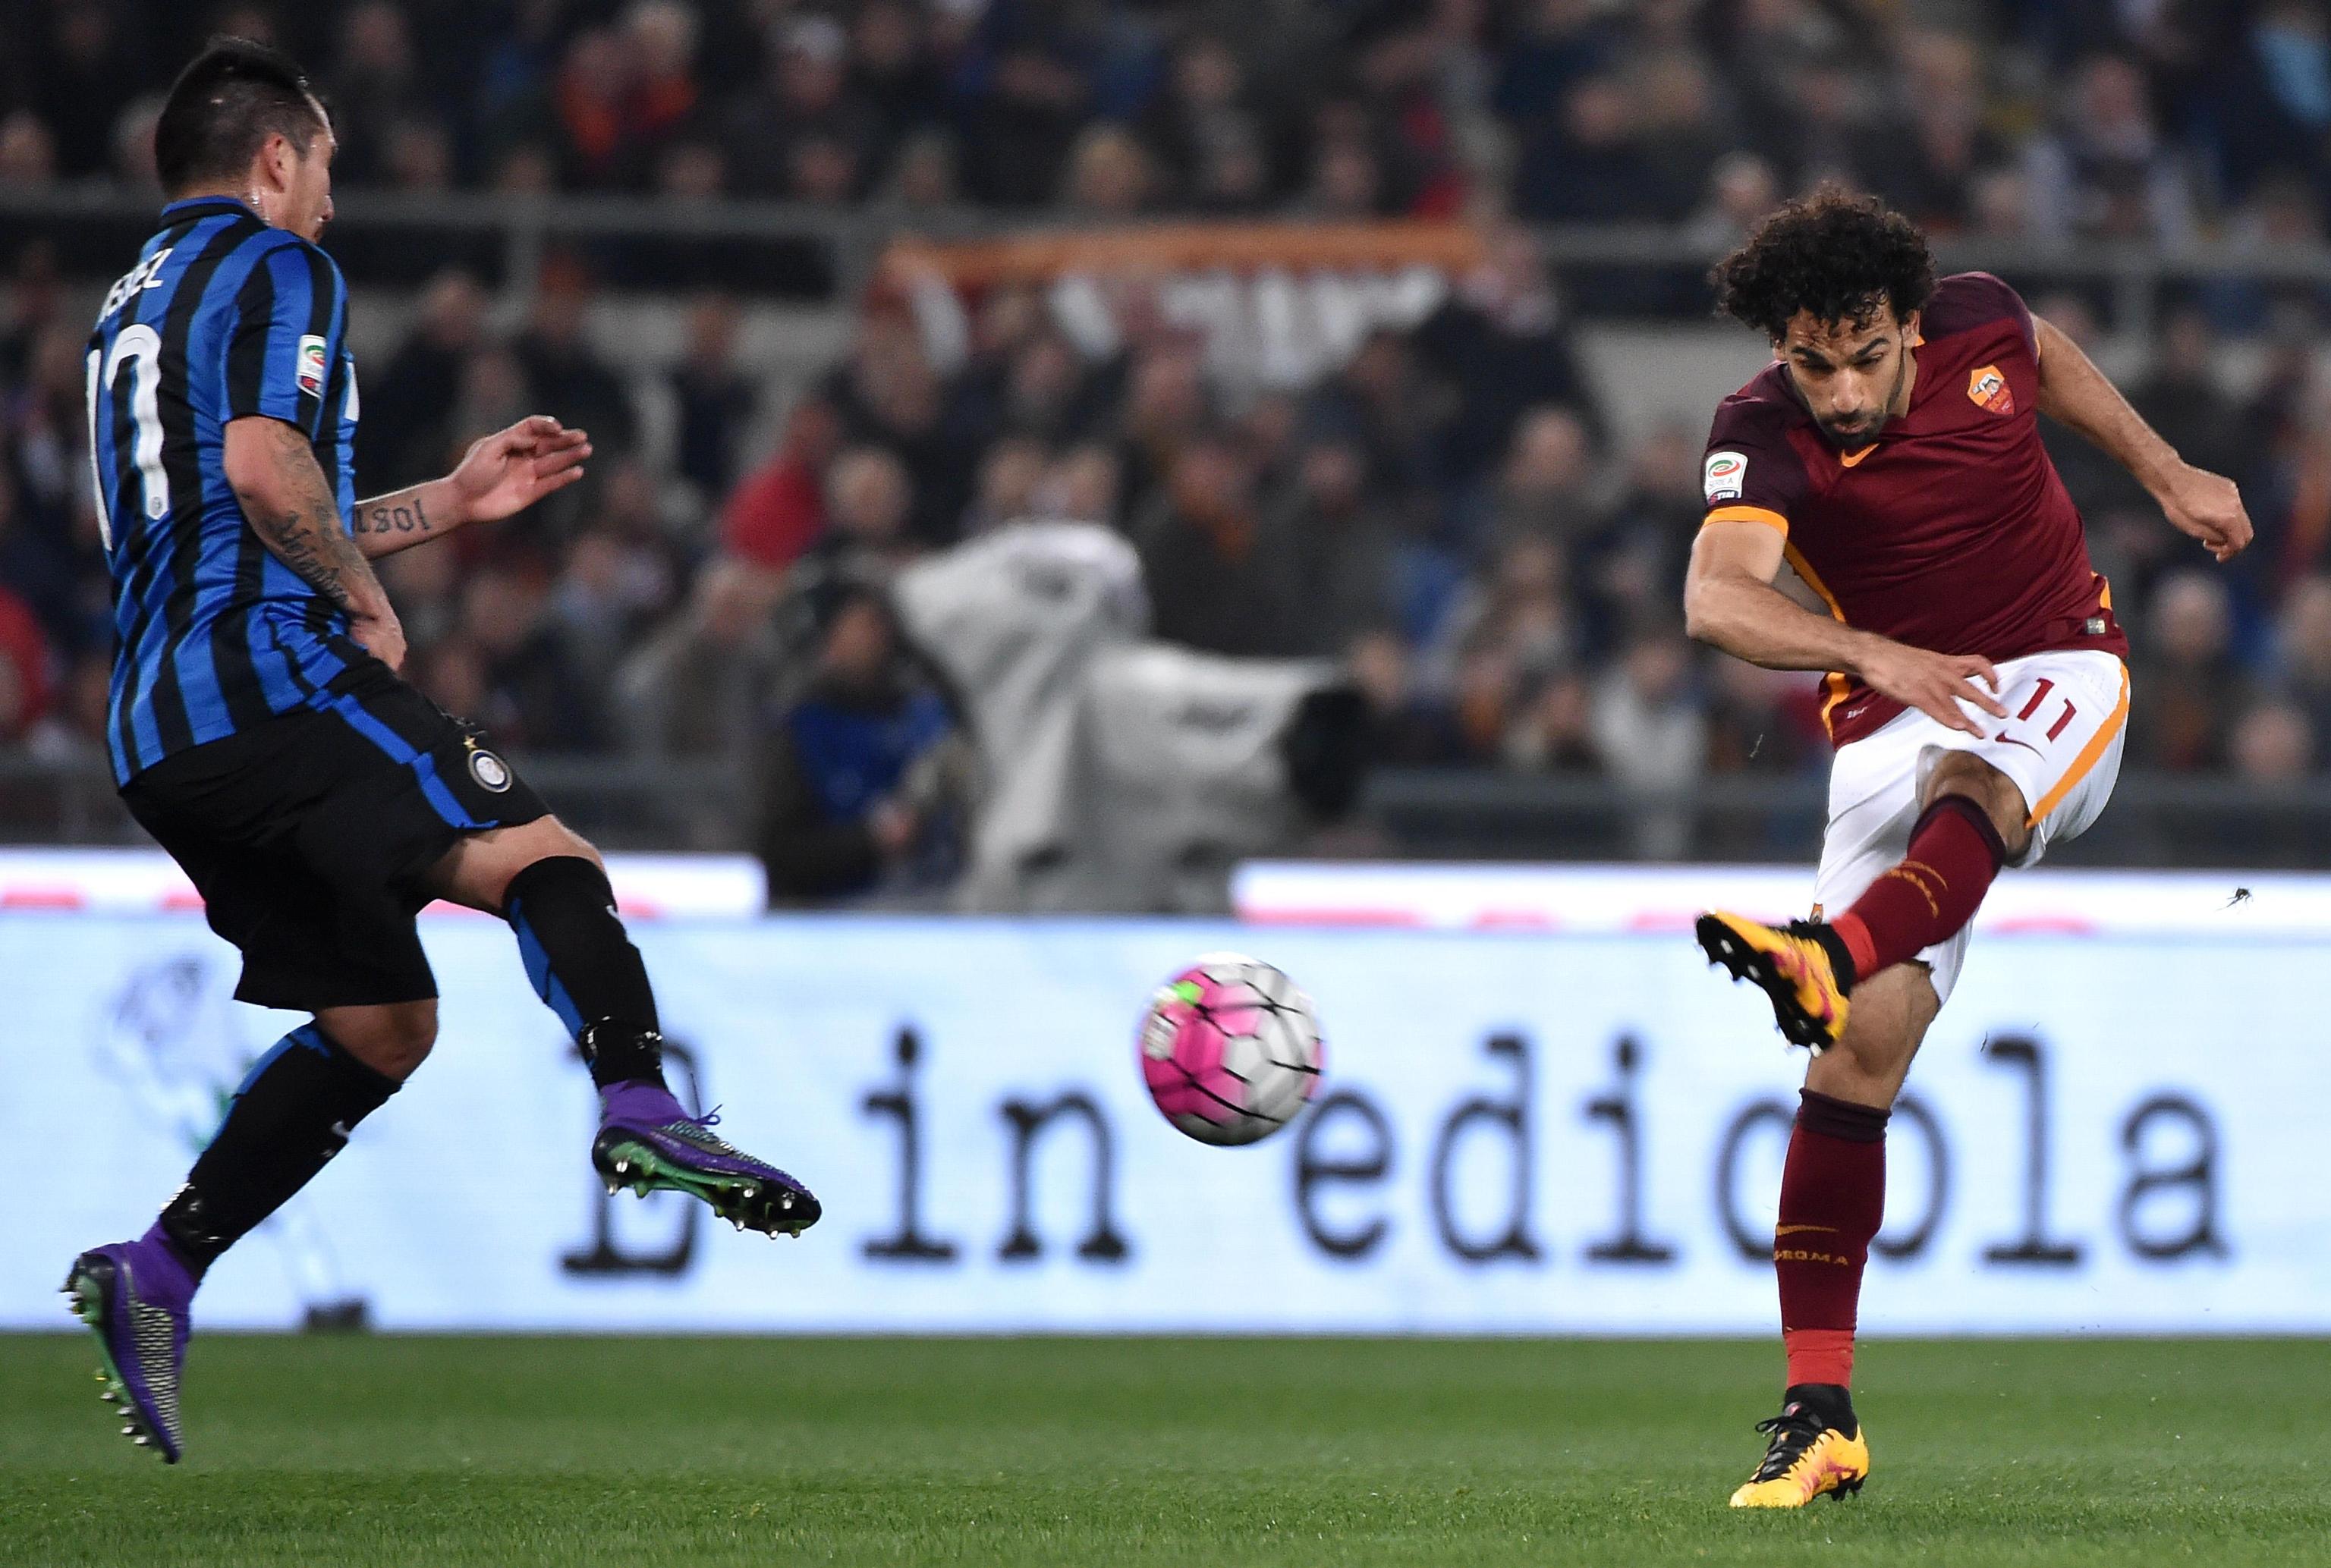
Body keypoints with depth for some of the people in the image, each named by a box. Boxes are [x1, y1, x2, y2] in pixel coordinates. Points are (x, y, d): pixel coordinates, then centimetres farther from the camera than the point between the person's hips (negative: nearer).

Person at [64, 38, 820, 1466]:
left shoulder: (134, 304, 28)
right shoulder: (275, 269, -1)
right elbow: (264, 468, -19)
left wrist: (450, 502, 34)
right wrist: (370, 601, -4)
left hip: (157, 732, 9)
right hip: (273, 679, -9)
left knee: (379, 1025, 12)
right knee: (545, 859, -17)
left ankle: (157, 1278, 2)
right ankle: (641, 1110, -43)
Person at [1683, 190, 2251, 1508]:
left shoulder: (1978, 324, -8)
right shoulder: (1764, 435, -17)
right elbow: (1717, 598, -37)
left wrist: (2168, 473, 20)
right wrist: (1874, 654, -52)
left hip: (2063, 670, 0)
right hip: (1901, 702, 0)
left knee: (1973, 781, -38)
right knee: (1864, 1048, -13)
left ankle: (1832, 956, -69)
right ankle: (1821, 1408, -12)